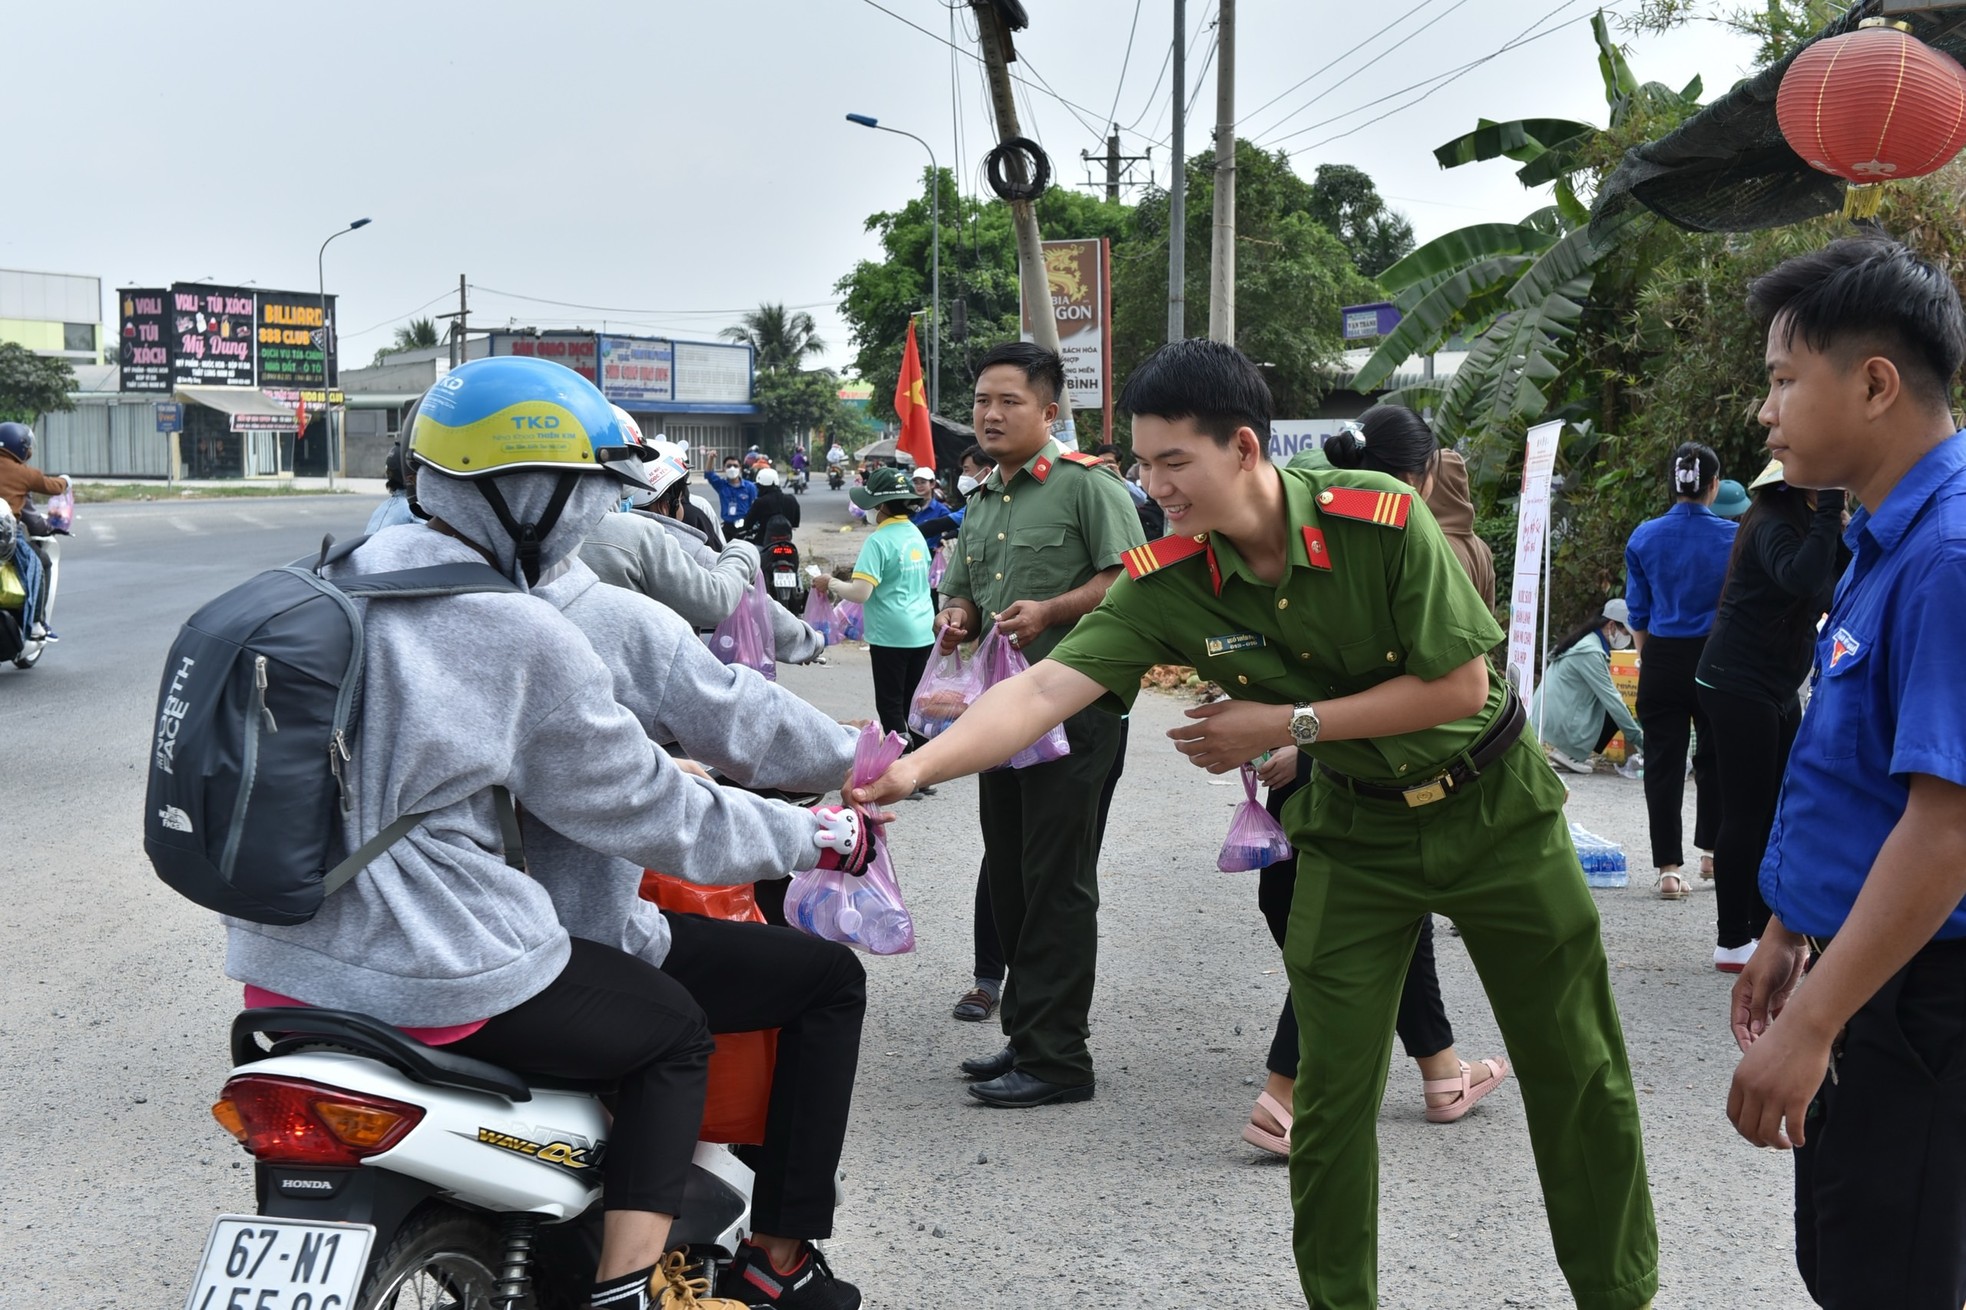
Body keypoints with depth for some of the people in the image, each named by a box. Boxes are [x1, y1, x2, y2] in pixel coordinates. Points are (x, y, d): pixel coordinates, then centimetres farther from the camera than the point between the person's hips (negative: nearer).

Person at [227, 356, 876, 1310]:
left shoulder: (341, 577, 6)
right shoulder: (522, 635, -16)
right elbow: (644, 810, -9)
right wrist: (818, 837, 2)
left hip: (280, 966, 8)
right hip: (439, 979, -8)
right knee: (674, 1033, 12)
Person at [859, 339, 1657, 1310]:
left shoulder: (1382, 519, -27)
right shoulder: (1165, 584, -18)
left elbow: (1460, 685, -22)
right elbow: (1047, 689, -27)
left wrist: (1287, 726, -24)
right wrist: (914, 767, -41)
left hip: (1492, 801, -2)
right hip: (1355, 826, 2)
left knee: (1576, 1068, 9)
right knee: (1332, 1093, 0)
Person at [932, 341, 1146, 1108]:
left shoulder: (1085, 485, -7)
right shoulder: (979, 505, 18)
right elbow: (960, 594, 25)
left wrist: (1049, 612, -22)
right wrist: (956, 618, 3)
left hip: (1072, 706, -8)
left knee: (1057, 885, -5)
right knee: (1009, 878, 14)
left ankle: (1057, 1058, 1)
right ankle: (1025, 1035, 25)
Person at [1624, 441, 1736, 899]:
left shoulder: (1644, 537, -3)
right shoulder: (1733, 537, -5)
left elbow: (1638, 613, 5)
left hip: (1663, 660, 0)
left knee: (1663, 762, 3)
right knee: (1714, 757, 17)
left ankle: (1668, 868, 1)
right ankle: (1712, 851, 27)